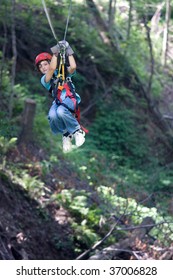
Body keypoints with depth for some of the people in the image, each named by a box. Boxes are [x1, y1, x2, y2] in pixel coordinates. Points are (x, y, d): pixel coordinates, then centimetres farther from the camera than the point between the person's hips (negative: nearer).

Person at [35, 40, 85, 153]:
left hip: (70, 100, -2)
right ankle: (66, 135, -5)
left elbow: (73, 67, -3)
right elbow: (52, 69, -5)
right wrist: (55, 53, -3)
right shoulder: (44, 79, 15)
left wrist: (69, 52, 3)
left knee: (61, 111, -37)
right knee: (52, 115, -34)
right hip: (58, 102, 2)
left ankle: (78, 131, -13)